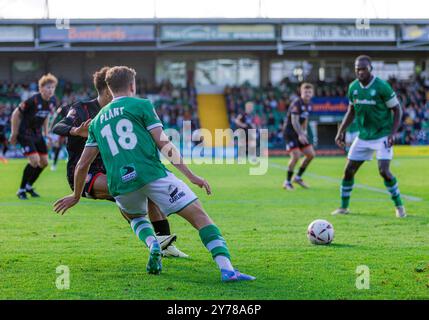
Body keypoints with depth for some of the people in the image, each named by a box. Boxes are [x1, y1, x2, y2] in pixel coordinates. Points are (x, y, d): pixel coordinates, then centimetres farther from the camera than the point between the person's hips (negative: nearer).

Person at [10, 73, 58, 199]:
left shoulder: (53, 101, -4)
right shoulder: (33, 100, -24)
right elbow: (16, 114, -14)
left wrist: (45, 132, 14)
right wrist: (14, 134, -10)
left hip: (37, 133, 8)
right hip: (25, 133, -8)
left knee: (44, 162, 7)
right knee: (34, 161, -18)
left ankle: (29, 186, 28)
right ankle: (21, 190, -2)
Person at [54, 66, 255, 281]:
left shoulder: (97, 120, 23)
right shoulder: (141, 105, 9)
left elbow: (83, 164, 24)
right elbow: (163, 144, 0)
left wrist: (76, 196, 38)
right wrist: (191, 175, 1)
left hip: (121, 185, 4)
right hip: (153, 174, -4)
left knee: (134, 215, 36)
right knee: (199, 216, -4)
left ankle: (153, 245, 4)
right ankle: (227, 269, -23)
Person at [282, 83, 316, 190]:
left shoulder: (309, 104, 8)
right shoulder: (296, 103, -18)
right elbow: (294, 121, -27)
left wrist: (305, 131, 16)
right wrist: (300, 134, -37)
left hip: (300, 132, 8)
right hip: (290, 131, -8)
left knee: (311, 154, 3)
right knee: (296, 156, -18)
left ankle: (298, 177, 18)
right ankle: (287, 182, -3)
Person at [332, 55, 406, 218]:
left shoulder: (382, 86, -16)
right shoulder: (353, 87, 1)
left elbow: (397, 110, -9)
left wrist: (393, 133, -18)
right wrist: (341, 132, 8)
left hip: (382, 136, -5)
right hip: (363, 136, 5)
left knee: (384, 171, -18)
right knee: (349, 170, 3)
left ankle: (399, 206, -1)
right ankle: (343, 207, 19)